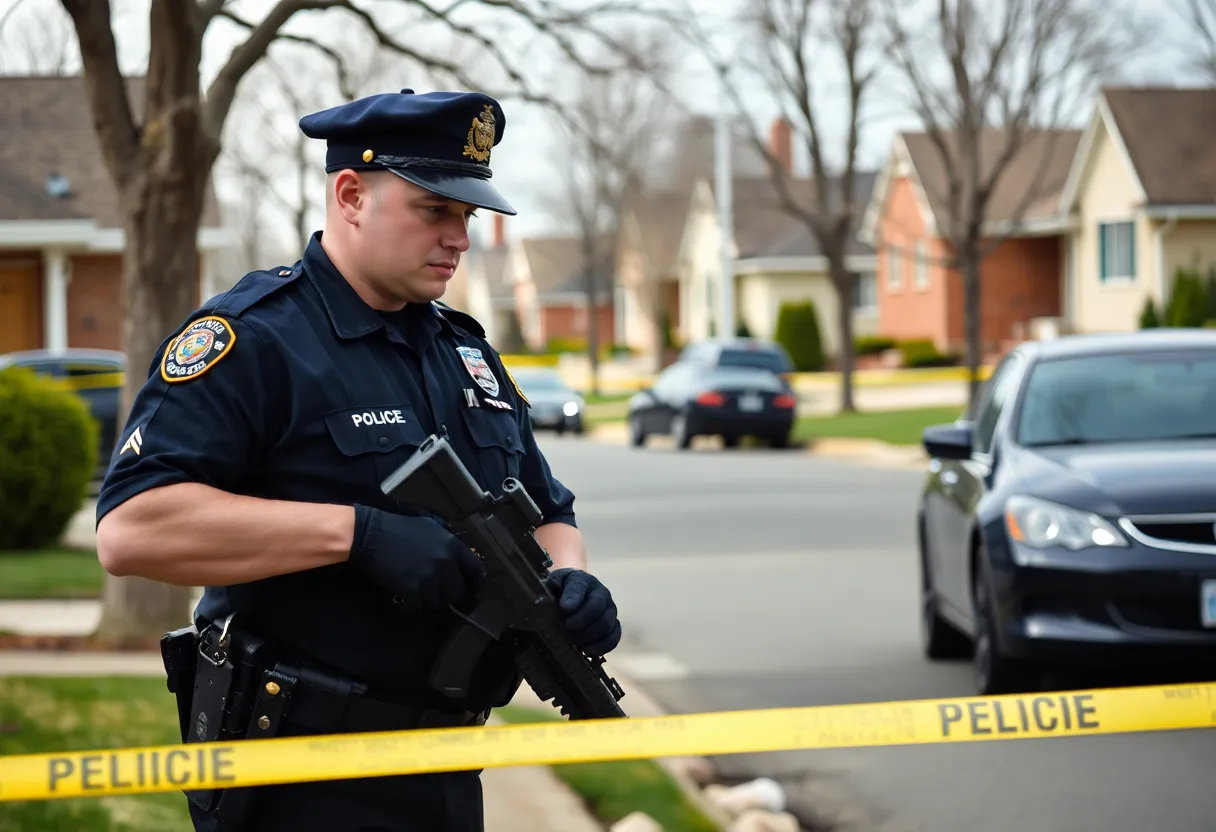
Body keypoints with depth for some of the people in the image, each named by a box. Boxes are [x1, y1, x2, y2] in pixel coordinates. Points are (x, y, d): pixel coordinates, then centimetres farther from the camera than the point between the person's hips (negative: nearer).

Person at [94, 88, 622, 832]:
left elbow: (550, 513, 21)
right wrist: (359, 533, -26)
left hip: (446, 770, 8)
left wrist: (569, 578, -4)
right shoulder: (253, 339, -11)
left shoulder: (466, 349, 14)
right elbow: (130, 528, -23)